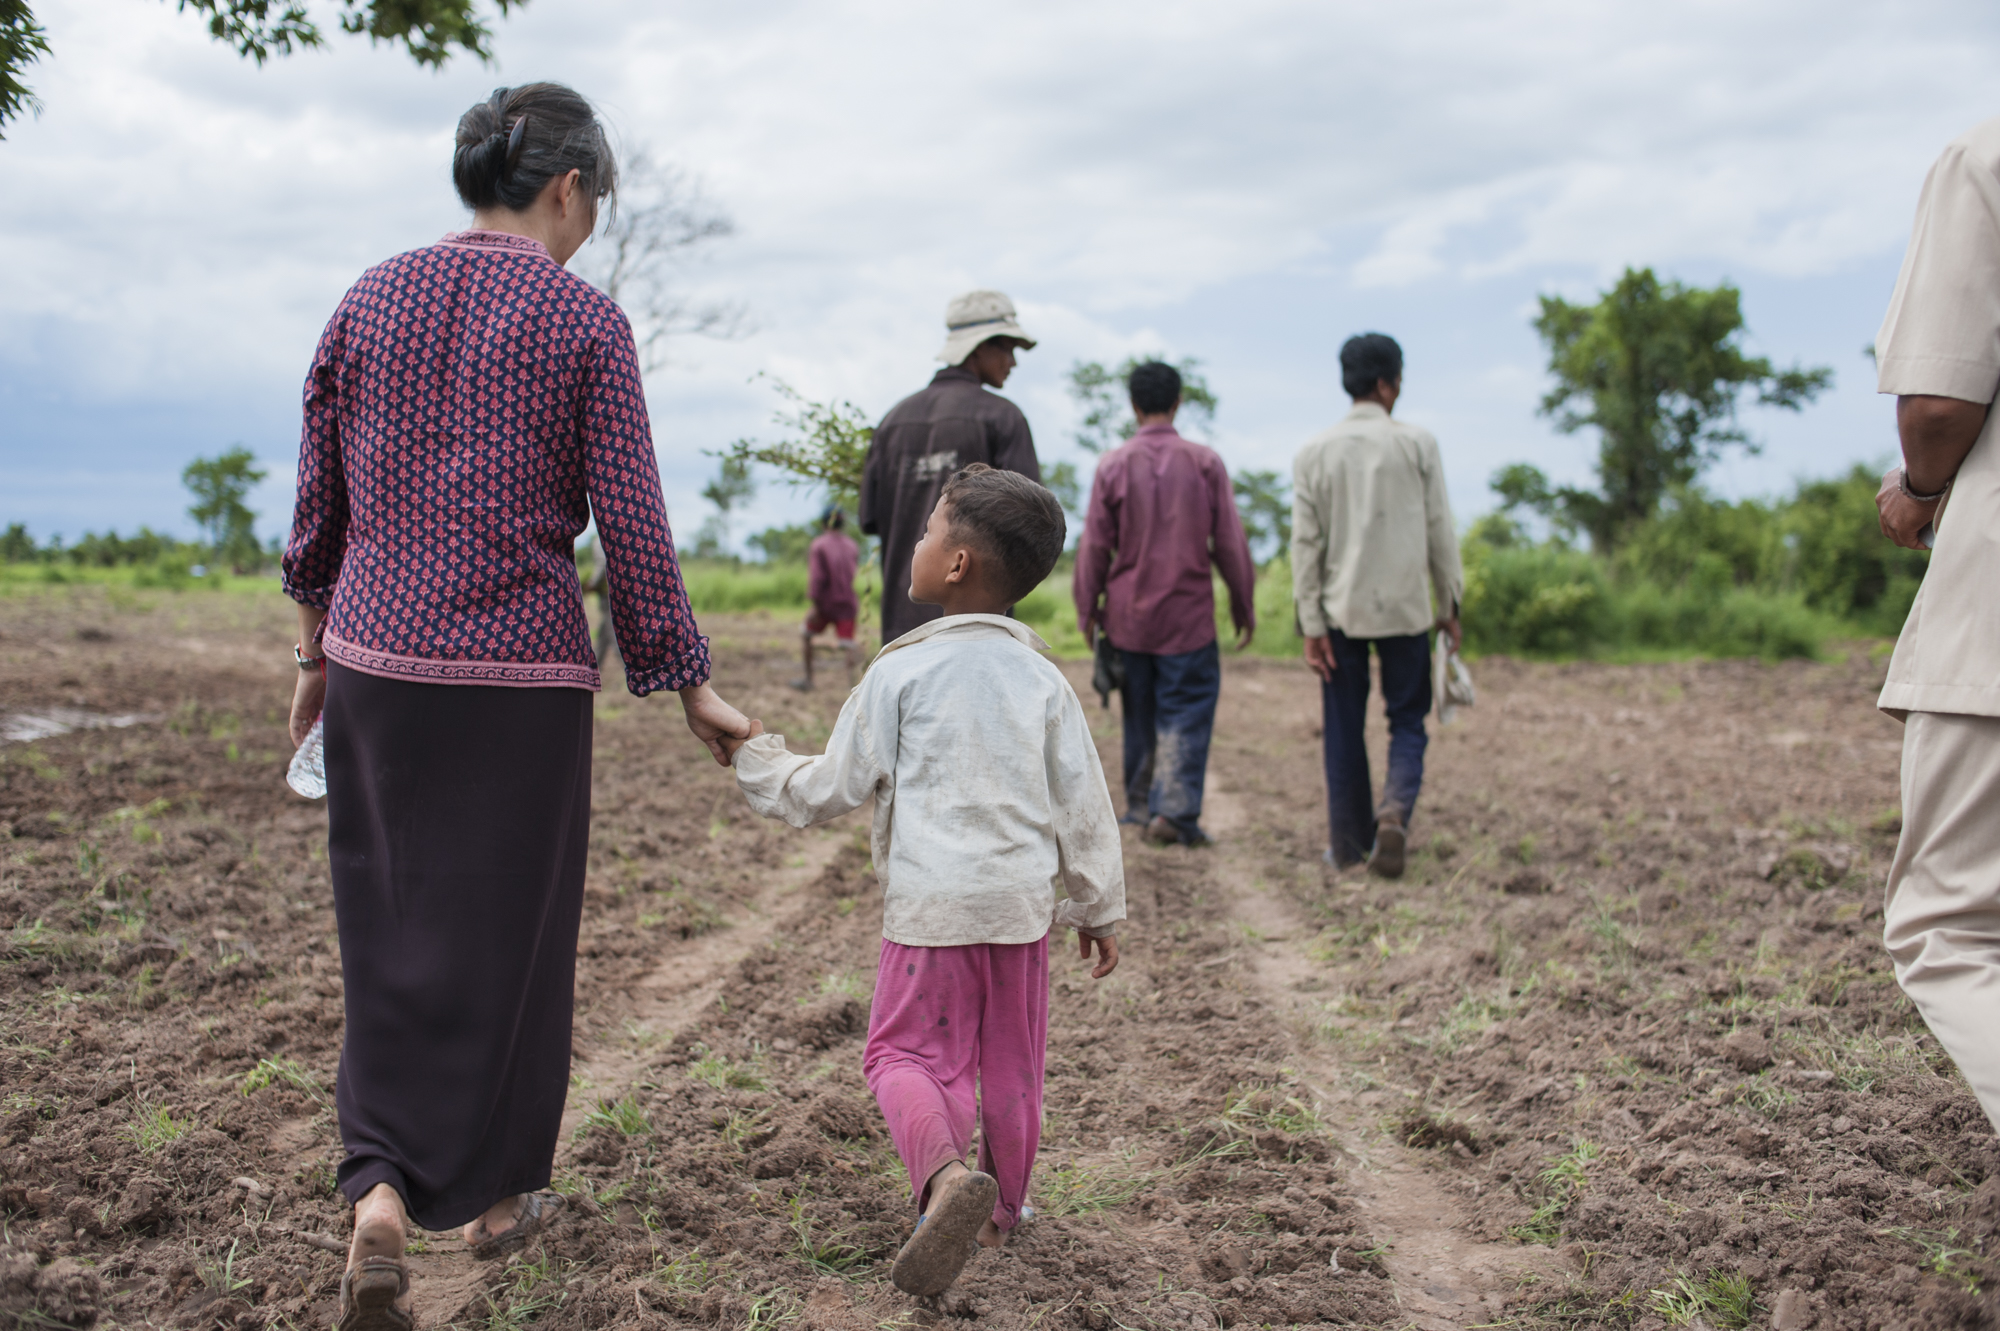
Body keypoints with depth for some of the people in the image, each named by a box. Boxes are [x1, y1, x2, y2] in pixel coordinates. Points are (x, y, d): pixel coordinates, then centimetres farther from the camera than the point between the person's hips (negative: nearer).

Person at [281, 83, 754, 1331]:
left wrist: (316, 651, 22)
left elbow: (318, 505, 9)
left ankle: (382, 1196, 3)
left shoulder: (371, 301, 4)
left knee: (393, 935, 15)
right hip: (522, 676, -3)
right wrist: (692, 686, 0)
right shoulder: (585, 320, -8)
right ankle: (498, 1191, 28)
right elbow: (633, 526, -10)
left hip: (377, 664, 4)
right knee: (509, 937, 13)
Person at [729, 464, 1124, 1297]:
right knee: (1011, 1065, 16)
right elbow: (1082, 805, 6)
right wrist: (1098, 908, 17)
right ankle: (1002, 1210, 29)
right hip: (1022, 900, 4)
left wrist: (758, 766, 17)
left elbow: (834, 788, -1)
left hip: (930, 905, -4)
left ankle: (946, 1172, -24)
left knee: (906, 1052, 2)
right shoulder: (1042, 680, 4)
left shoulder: (901, 673, -7)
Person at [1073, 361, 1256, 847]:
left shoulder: (1113, 464, -3)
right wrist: (1244, 605, 9)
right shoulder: (1204, 462, -4)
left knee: (1140, 712, 14)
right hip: (1188, 614, -2)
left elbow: (1094, 545, -1)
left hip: (1128, 612, 2)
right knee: (1186, 713, 1)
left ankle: (1141, 806, 24)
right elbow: (1230, 542, -1)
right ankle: (1173, 811, -10)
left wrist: (1088, 610, 10)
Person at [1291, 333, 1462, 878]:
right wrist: (1450, 606, 10)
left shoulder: (1314, 453, 1)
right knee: (1407, 721, 10)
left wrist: (1311, 625, 0)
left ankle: (1349, 845, 14)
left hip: (1342, 609, 1)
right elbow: (1440, 531, 0)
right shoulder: (1418, 445, -3)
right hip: (1405, 608, -1)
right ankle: (1394, 812, -15)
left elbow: (1306, 542, -2)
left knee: (1344, 731, 10)